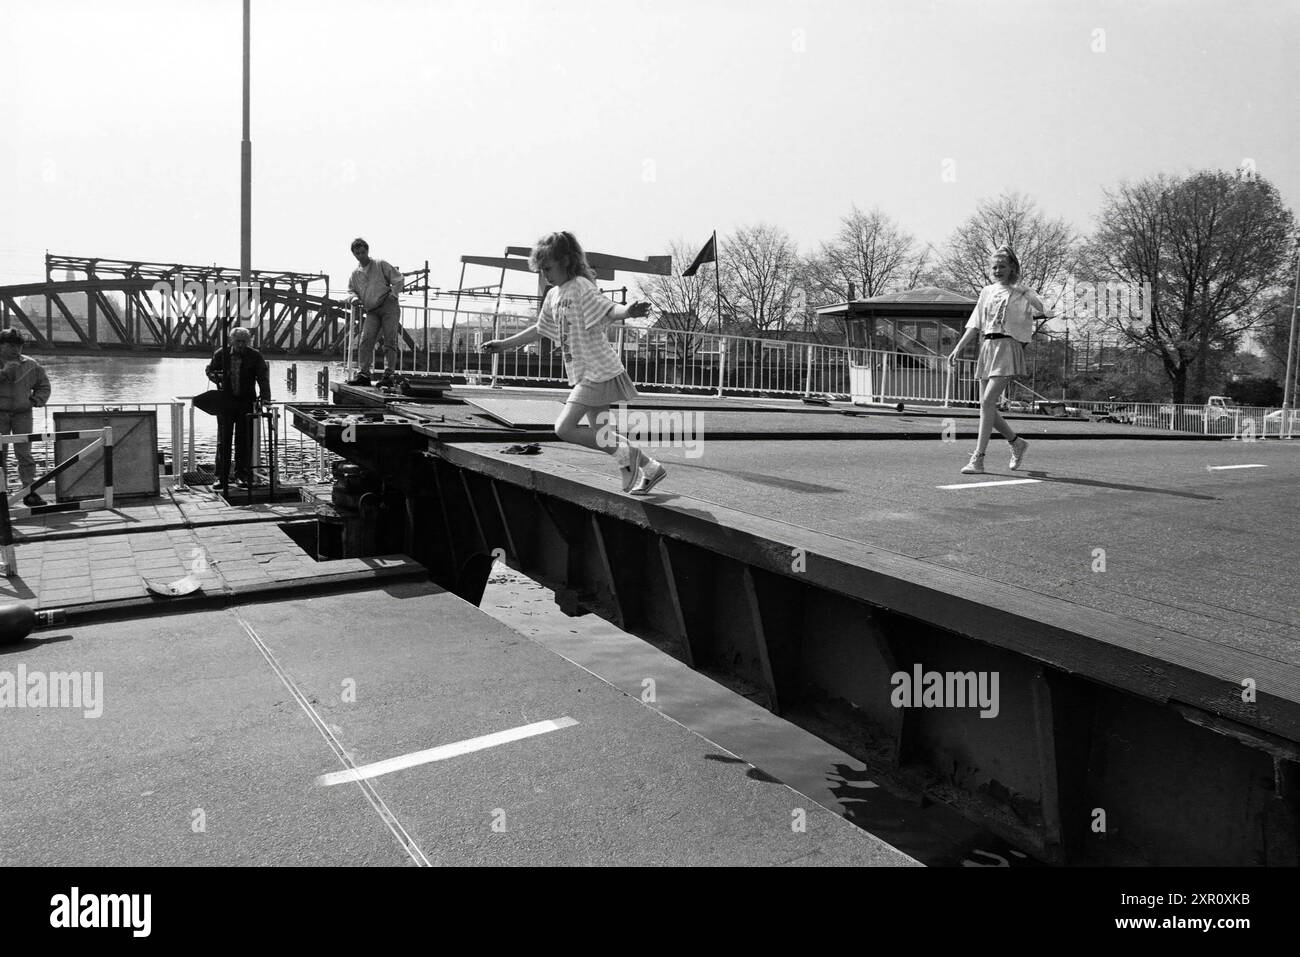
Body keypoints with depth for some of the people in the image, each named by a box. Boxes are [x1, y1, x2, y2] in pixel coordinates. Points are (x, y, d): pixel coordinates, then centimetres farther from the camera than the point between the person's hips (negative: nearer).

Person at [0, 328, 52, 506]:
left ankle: (29, 491, 3)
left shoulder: (30, 364, 8)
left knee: (24, 453, 1)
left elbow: (44, 385, 18)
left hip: (23, 413, 1)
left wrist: (37, 400, 3)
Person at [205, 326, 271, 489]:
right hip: (225, 401, 1)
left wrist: (265, 395, -21)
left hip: (246, 402, -1)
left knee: (244, 439, 2)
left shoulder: (255, 356, -1)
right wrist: (216, 377, -8)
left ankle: (242, 475, 12)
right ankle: (221, 477, 6)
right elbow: (209, 369, 15)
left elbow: (263, 376, -7)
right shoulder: (220, 354, 3)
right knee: (223, 439, 1)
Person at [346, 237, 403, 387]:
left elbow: (398, 280, 4)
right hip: (371, 311, 4)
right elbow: (351, 290, 26)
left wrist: (393, 295, -5)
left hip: (389, 307, -4)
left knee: (389, 341, -10)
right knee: (366, 339, -12)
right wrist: (355, 298, 5)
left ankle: (388, 375, -13)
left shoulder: (380, 265, 2)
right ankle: (363, 374, -16)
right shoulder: (355, 273, 14)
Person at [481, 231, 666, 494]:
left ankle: (626, 454, -6)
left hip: (598, 372, -9)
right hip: (585, 374, 9)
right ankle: (649, 468, 24)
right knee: (601, 434, 11)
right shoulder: (553, 296, 14)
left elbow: (608, 310, -26)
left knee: (564, 427, -14)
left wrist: (629, 311, -48)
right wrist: (504, 344, 31)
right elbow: (539, 330, 28)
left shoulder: (581, 286, -11)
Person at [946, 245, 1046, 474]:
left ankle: (978, 459, -16)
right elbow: (974, 325, 17)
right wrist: (958, 348, 10)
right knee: (985, 405, 4)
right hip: (987, 348, 6)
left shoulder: (1023, 293, 3)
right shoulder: (986, 292, 17)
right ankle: (1017, 443, 27)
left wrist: (1036, 316, -16)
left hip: (1007, 347, -6)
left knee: (987, 401, -17)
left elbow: (1042, 312, 5)